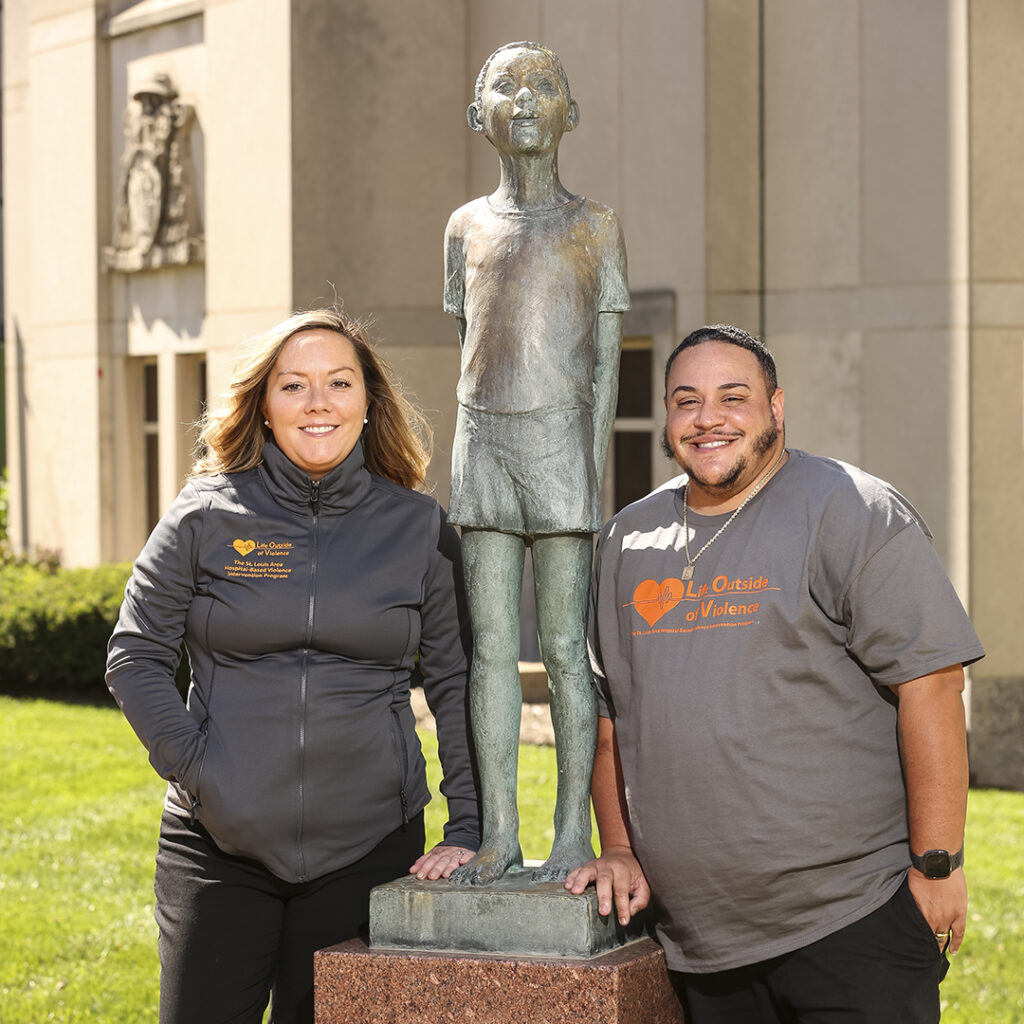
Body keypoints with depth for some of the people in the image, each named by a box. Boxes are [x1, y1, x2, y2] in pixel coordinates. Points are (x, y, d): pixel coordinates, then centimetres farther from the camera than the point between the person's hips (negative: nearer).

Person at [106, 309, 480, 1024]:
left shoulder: (418, 528, 4)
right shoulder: (208, 515, 1)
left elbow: (459, 683, 5)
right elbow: (135, 657, 5)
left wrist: (469, 831, 0)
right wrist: (190, 762, -6)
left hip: (369, 849, 1)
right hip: (218, 844, 0)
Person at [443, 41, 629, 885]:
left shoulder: (595, 227, 4)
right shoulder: (467, 227, 15)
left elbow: (606, 365, 0)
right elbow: (469, 354, 16)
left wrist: (594, 479, -8)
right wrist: (473, 464, 12)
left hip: (562, 441, -4)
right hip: (482, 441, 4)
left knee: (565, 647, -3)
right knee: (491, 643, 2)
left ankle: (575, 833, 0)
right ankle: (499, 831, 6)